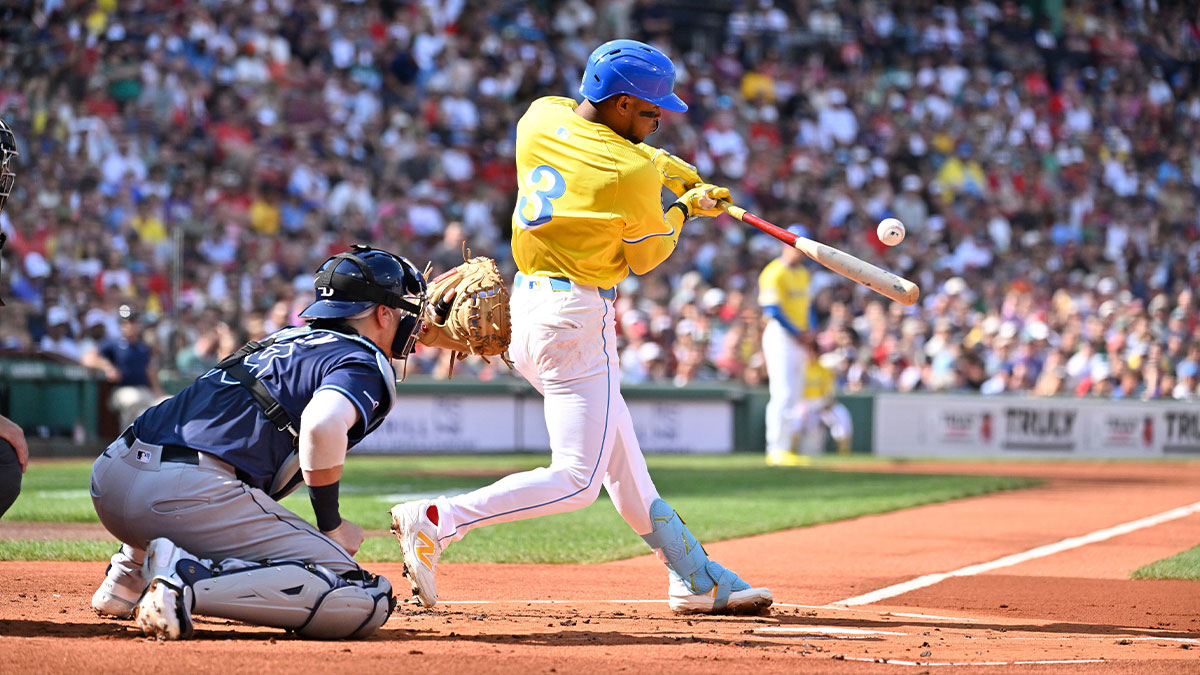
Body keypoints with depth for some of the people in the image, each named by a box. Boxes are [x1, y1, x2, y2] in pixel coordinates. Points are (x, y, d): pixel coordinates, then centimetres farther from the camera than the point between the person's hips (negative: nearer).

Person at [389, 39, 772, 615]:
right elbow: (647, 258, -2)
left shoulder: (541, 118, 4)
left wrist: (685, 176, 16)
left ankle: (695, 579, 24)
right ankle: (436, 521, -19)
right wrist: (684, 208, 16)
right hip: (578, 316, -10)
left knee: (622, 461, 16)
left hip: (526, 304, 10)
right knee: (576, 479, -9)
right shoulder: (631, 176, -16)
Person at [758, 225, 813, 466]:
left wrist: (808, 331, 6)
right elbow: (772, 309, -18)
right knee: (783, 394, -13)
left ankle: (785, 448, 15)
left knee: (793, 396, 10)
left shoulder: (803, 274, 17)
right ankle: (776, 450, -12)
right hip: (780, 335, -9)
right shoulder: (775, 273, -12)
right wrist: (796, 333, -16)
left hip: (798, 337, 9)